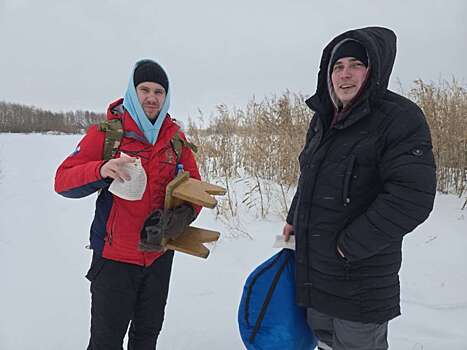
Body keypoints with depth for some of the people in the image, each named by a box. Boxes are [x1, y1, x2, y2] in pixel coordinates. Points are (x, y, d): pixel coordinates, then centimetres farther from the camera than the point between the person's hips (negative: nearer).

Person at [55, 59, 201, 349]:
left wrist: (182, 214, -19)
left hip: (160, 254, 4)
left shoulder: (176, 137, 2)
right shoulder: (106, 132, -9)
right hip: (115, 256, -3)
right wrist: (101, 170, -33)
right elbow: (63, 180, -12)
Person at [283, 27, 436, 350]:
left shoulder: (401, 118, -17)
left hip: (361, 281, -7)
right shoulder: (323, 118, 7)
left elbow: (412, 196, -26)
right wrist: (295, 220, 13)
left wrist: (352, 245, -22)